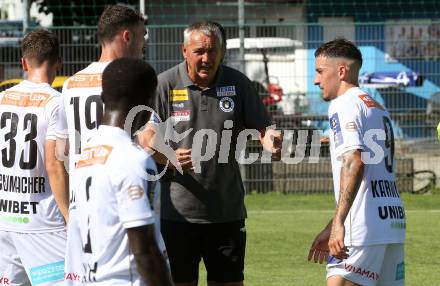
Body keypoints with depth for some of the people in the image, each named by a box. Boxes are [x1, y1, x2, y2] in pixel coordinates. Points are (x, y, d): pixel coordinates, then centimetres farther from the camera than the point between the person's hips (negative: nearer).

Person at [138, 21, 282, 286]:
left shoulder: (238, 83, 4)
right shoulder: (165, 84, -2)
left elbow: (261, 128, 8)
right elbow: (146, 136, -4)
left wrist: (271, 140, -17)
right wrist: (168, 158, -25)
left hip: (228, 212, 2)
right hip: (177, 212, -2)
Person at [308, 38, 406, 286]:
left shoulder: (344, 105, -4)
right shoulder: (379, 109, 24)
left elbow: (354, 162, -19)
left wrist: (338, 222, -25)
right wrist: (331, 229, 30)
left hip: (366, 229, -9)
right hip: (393, 222, 9)